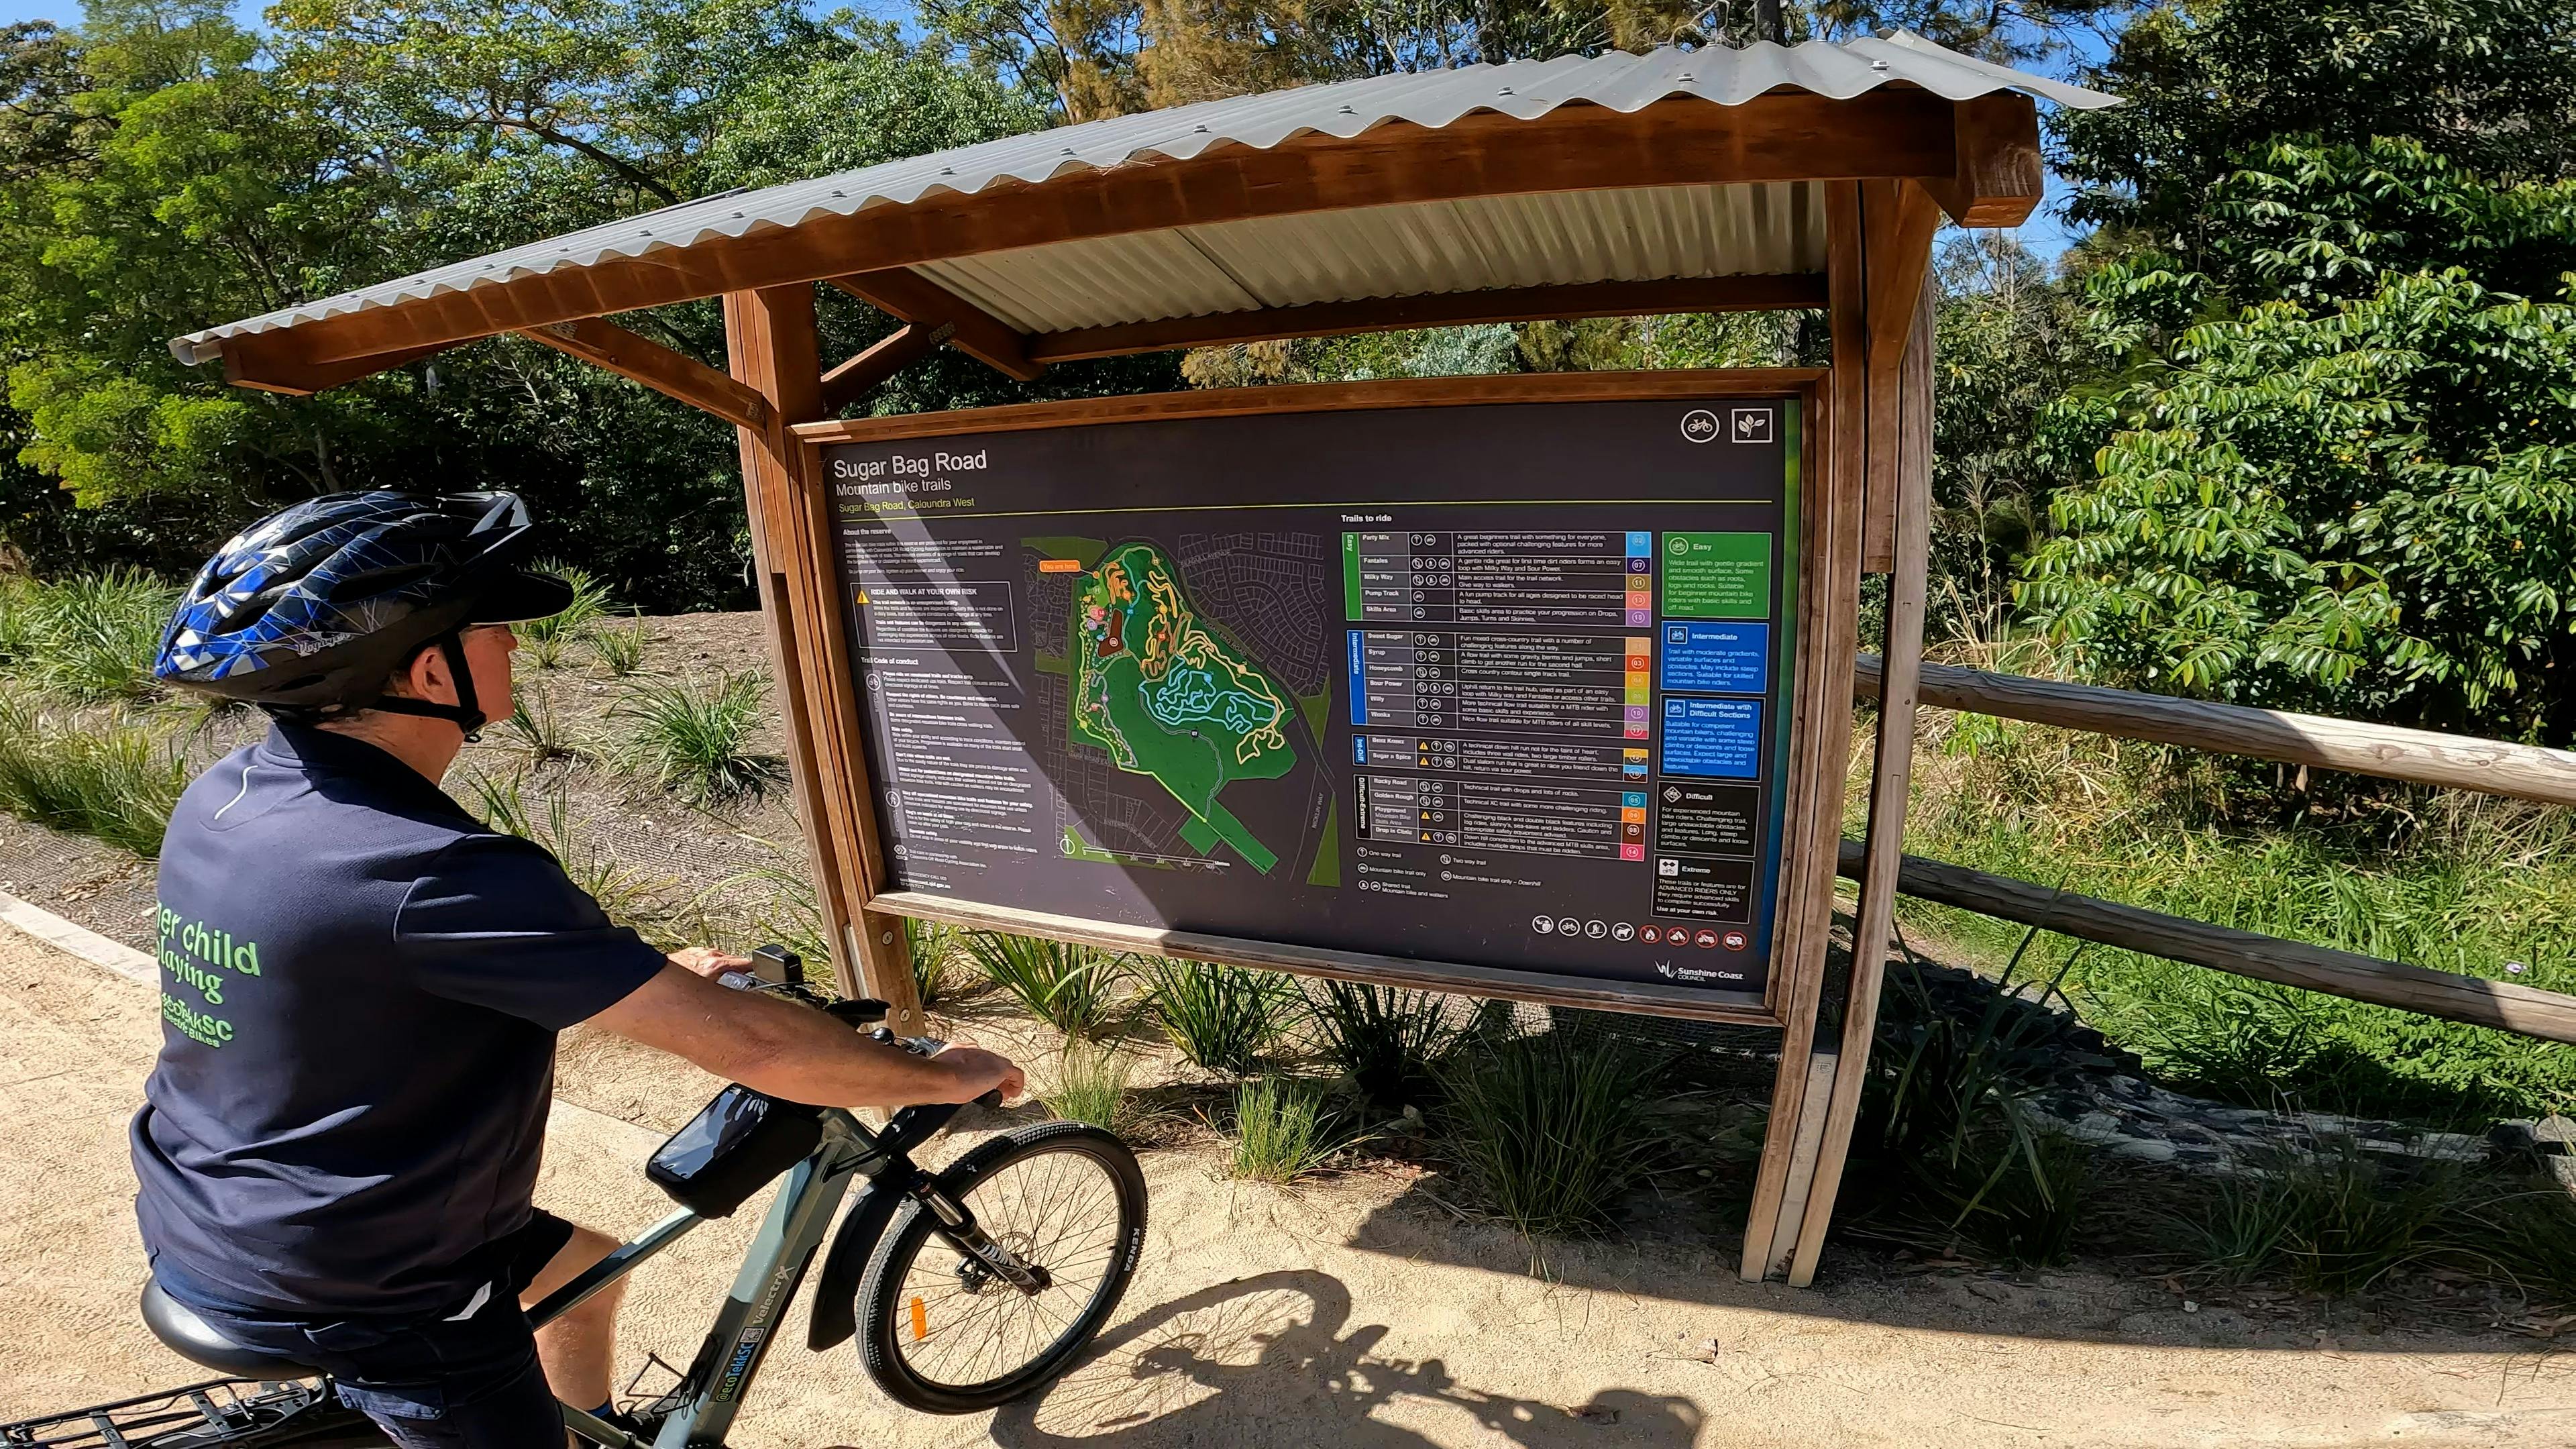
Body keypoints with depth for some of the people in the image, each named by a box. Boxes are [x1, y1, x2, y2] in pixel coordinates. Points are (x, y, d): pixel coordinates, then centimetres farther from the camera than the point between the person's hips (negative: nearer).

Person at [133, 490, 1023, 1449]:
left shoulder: (228, 796, -5)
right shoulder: (430, 873, -34)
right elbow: (743, 1044, -33)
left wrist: (653, 975, 9)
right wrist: (945, 1077, -19)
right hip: (342, 1298, -8)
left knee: (588, 1264, 26)